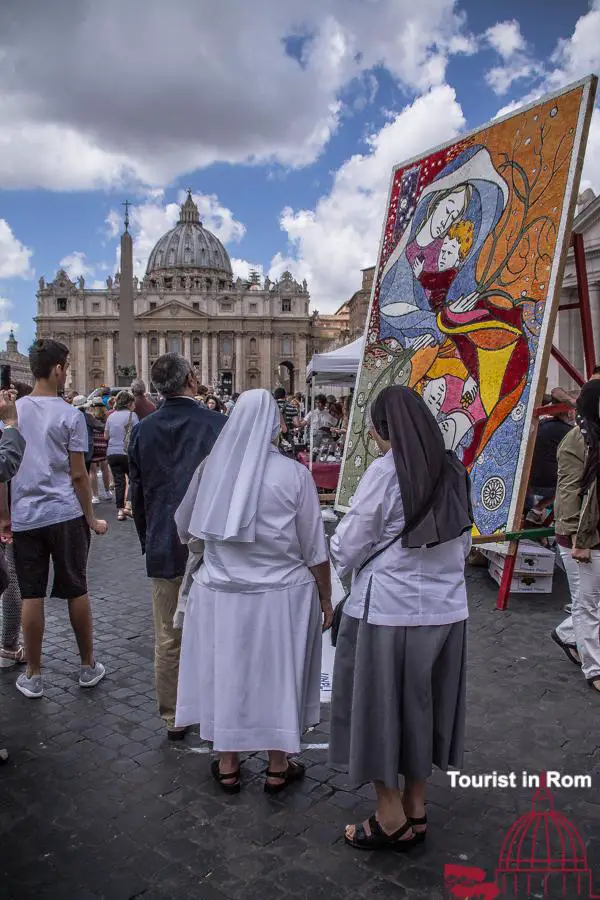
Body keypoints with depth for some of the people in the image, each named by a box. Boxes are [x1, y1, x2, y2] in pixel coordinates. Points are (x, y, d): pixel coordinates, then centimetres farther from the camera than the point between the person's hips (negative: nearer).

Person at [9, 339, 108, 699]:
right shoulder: (70, 416, -7)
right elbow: (78, 475, -7)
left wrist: (4, 515, 12)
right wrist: (91, 518, 2)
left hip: (24, 517, 3)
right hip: (66, 515, -2)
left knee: (31, 596, 8)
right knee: (77, 591, 9)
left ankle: (33, 676, 19)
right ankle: (89, 667, 22)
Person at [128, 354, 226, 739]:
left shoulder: (143, 429, -2)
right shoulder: (218, 424, -13)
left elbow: (138, 493, 5)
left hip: (163, 549, 3)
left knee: (168, 640, 13)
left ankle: (173, 718, 25)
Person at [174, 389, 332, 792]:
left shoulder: (211, 467, -7)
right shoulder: (294, 474, -13)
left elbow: (184, 528, 9)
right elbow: (315, 549, -8)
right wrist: (326, 597, 6)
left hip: (220, 591, 2)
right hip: (281, 593, -2)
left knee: (227, 670, 17)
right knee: (278, 672, 14)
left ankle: (227, 764, 32)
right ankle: (278, 767, 30)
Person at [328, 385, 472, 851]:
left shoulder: (385, 472, -16)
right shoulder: (454, 471, 3)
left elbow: (350, 544, -10)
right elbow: (463, 543, 12)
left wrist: (337, 558, 10)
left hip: (389, 612, -6)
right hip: (447, 610, 7)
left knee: (381, 707, 11)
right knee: (423, 705, 19)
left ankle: (392, 820, 25)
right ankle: (416, 811, 34)